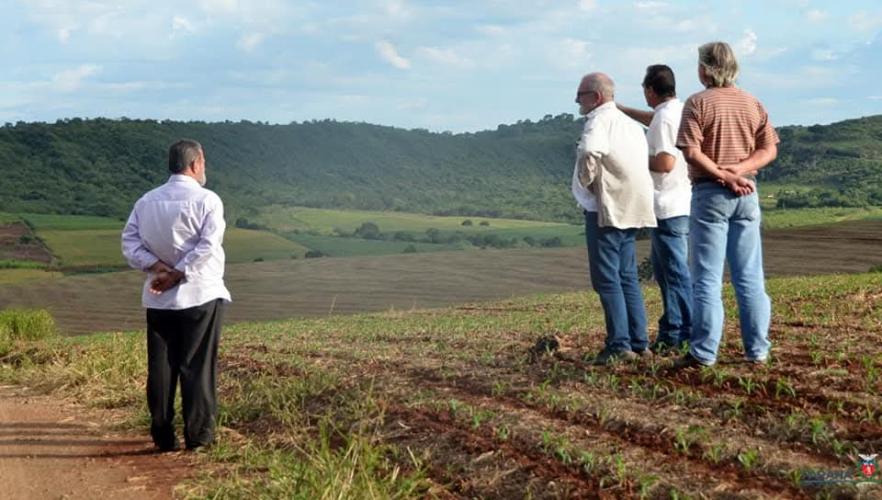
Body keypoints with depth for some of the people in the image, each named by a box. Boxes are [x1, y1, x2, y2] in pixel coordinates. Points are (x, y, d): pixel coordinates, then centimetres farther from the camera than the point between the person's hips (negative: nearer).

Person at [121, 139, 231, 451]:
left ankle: (163, 436, 14)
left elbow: (130, 241, 1)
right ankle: (198, 434, 6)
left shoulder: (146, 201, 8)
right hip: (199, 295, -4)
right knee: (198, 366, 3)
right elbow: (206, 247, -17)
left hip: (157, 298, 5)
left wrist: (156, 266, -9)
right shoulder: (207, 200, -8)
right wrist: (177, 274, -13)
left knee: (160, 366, 10)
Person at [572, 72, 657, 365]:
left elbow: (589, 155, -29)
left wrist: (587, 185, -13)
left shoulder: (599, 121, -10)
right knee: (627, 277, 14)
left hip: (605, 209, -9)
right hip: (630, 209, 9)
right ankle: (638, 342, 15)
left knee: (607, 279, -6)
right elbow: (643, 161, 18)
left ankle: (619, 346, -7)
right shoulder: (630, 124, 20)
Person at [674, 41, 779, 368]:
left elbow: (691, 152, -16)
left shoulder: (698, 103, -6)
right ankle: (758, 351, 12)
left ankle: (704, 352, -2)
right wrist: (737, 171, -7)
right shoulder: (752, 103, 9)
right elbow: (769, 150, 4)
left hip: (710, 192, -4)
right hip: (746, 193, 5)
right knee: (750, 277, 9)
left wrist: (724, 175, -11)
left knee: (707, 278, -1)